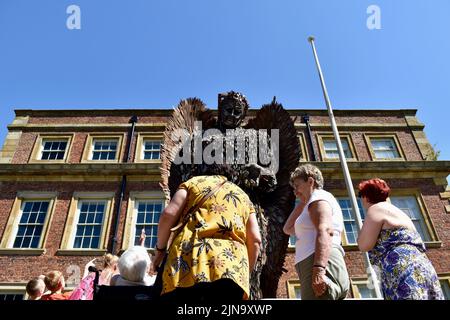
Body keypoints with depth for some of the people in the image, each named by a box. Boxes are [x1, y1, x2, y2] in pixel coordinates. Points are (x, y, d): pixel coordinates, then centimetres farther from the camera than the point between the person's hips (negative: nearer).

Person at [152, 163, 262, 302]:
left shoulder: (193, 182, 20)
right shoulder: (243, 196, 27)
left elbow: (168, 214, 5)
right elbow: (255, 240, 16)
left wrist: (160, 249, 17)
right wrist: (245, 273, 25)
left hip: (189, 258, -2)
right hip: (231, 269, 2)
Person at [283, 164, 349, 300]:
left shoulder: (318, 197, 2)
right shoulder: (316, 201, 32)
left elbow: (325, 231, -17)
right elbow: (288, 229, 35)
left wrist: (318, 270, -29)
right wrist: (302, 203, 30)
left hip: (322, 269, -10)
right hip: (321, 269, 10)